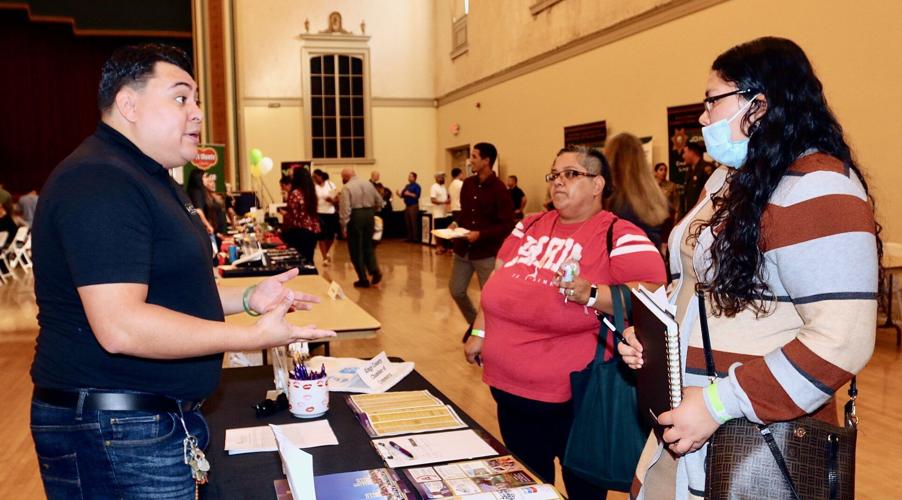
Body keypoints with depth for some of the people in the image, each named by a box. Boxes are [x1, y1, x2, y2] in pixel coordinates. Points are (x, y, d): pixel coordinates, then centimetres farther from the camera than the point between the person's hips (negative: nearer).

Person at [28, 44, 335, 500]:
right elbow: (120, 326, -29)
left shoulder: (147, 178, 15)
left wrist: (245, 298, 8)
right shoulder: (99, 182, -20)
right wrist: (254, 336, -25)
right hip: (115, 429, -10)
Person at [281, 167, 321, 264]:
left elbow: (292, 216, -14)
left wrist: (284, 229, 4)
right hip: (313, 230, 7)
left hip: (300, 231, -7)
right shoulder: (312, 193, 10)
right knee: (308, 258, 14)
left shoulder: (295, 193, -12)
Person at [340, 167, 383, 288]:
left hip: (355, 217, -5)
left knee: (356, 249, 4)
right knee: (368, 246, 18)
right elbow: (379, 201, 13)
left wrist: (344, 226, -11)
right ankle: (375, 270, -1)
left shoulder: (347, 187, -9)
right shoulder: (368, 184, 9)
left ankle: (363, 279, 4)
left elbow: (345, 208, -15)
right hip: (369, 215, 5)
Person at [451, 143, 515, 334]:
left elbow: (507, 225, -15)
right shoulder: (468, 184, 5)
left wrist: (481, 235, -23)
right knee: (456, 290, 12)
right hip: (463, 249, 7)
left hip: (487, 252, -6)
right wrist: (456, 224, 0)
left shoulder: (499, 189, -13)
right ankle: (474, 323, 34)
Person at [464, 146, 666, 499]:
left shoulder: (621, 235, -10)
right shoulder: (530, 226, 10)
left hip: (575, 397, -6)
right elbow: (499, 280, 17)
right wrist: (480, 332, 13)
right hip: (509, 389, 6)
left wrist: (592, 295, -30)